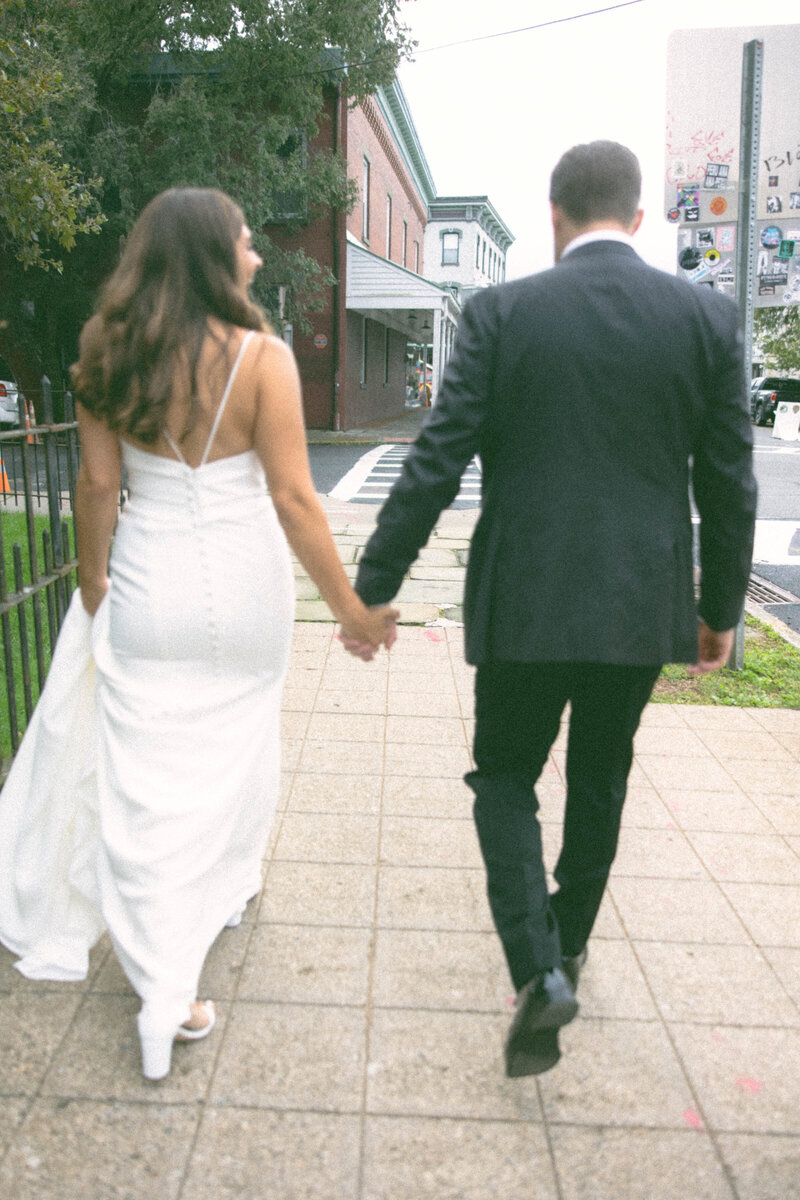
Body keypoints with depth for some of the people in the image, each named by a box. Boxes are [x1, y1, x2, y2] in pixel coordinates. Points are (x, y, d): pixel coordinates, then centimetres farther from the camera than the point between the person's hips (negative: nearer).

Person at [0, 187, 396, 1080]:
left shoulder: (110, 356, -2)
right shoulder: (262, 356, -12)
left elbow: (97, 483, 0)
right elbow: (292, 498, -15)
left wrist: (92, 582, 13)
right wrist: (349, 606, -7)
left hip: (147, 588, 2)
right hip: (241, 589, -1)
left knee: (146, 781, 7)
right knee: (231, 759, 20)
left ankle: (166, 990, 12)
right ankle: (226, 890, 43)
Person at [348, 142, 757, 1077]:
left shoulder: (501, 312, -6)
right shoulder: (708, 318, 0)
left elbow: (435, 463, -9)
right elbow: (729, 488, 2)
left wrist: (373, 587, -1)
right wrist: (720, 610, 14)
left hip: (525, 602, -2)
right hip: (643, 604, 3)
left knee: (505, 775, 17)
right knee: (599, 780, 23)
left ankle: (537, 968, 2)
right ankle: (568, 943, 42)